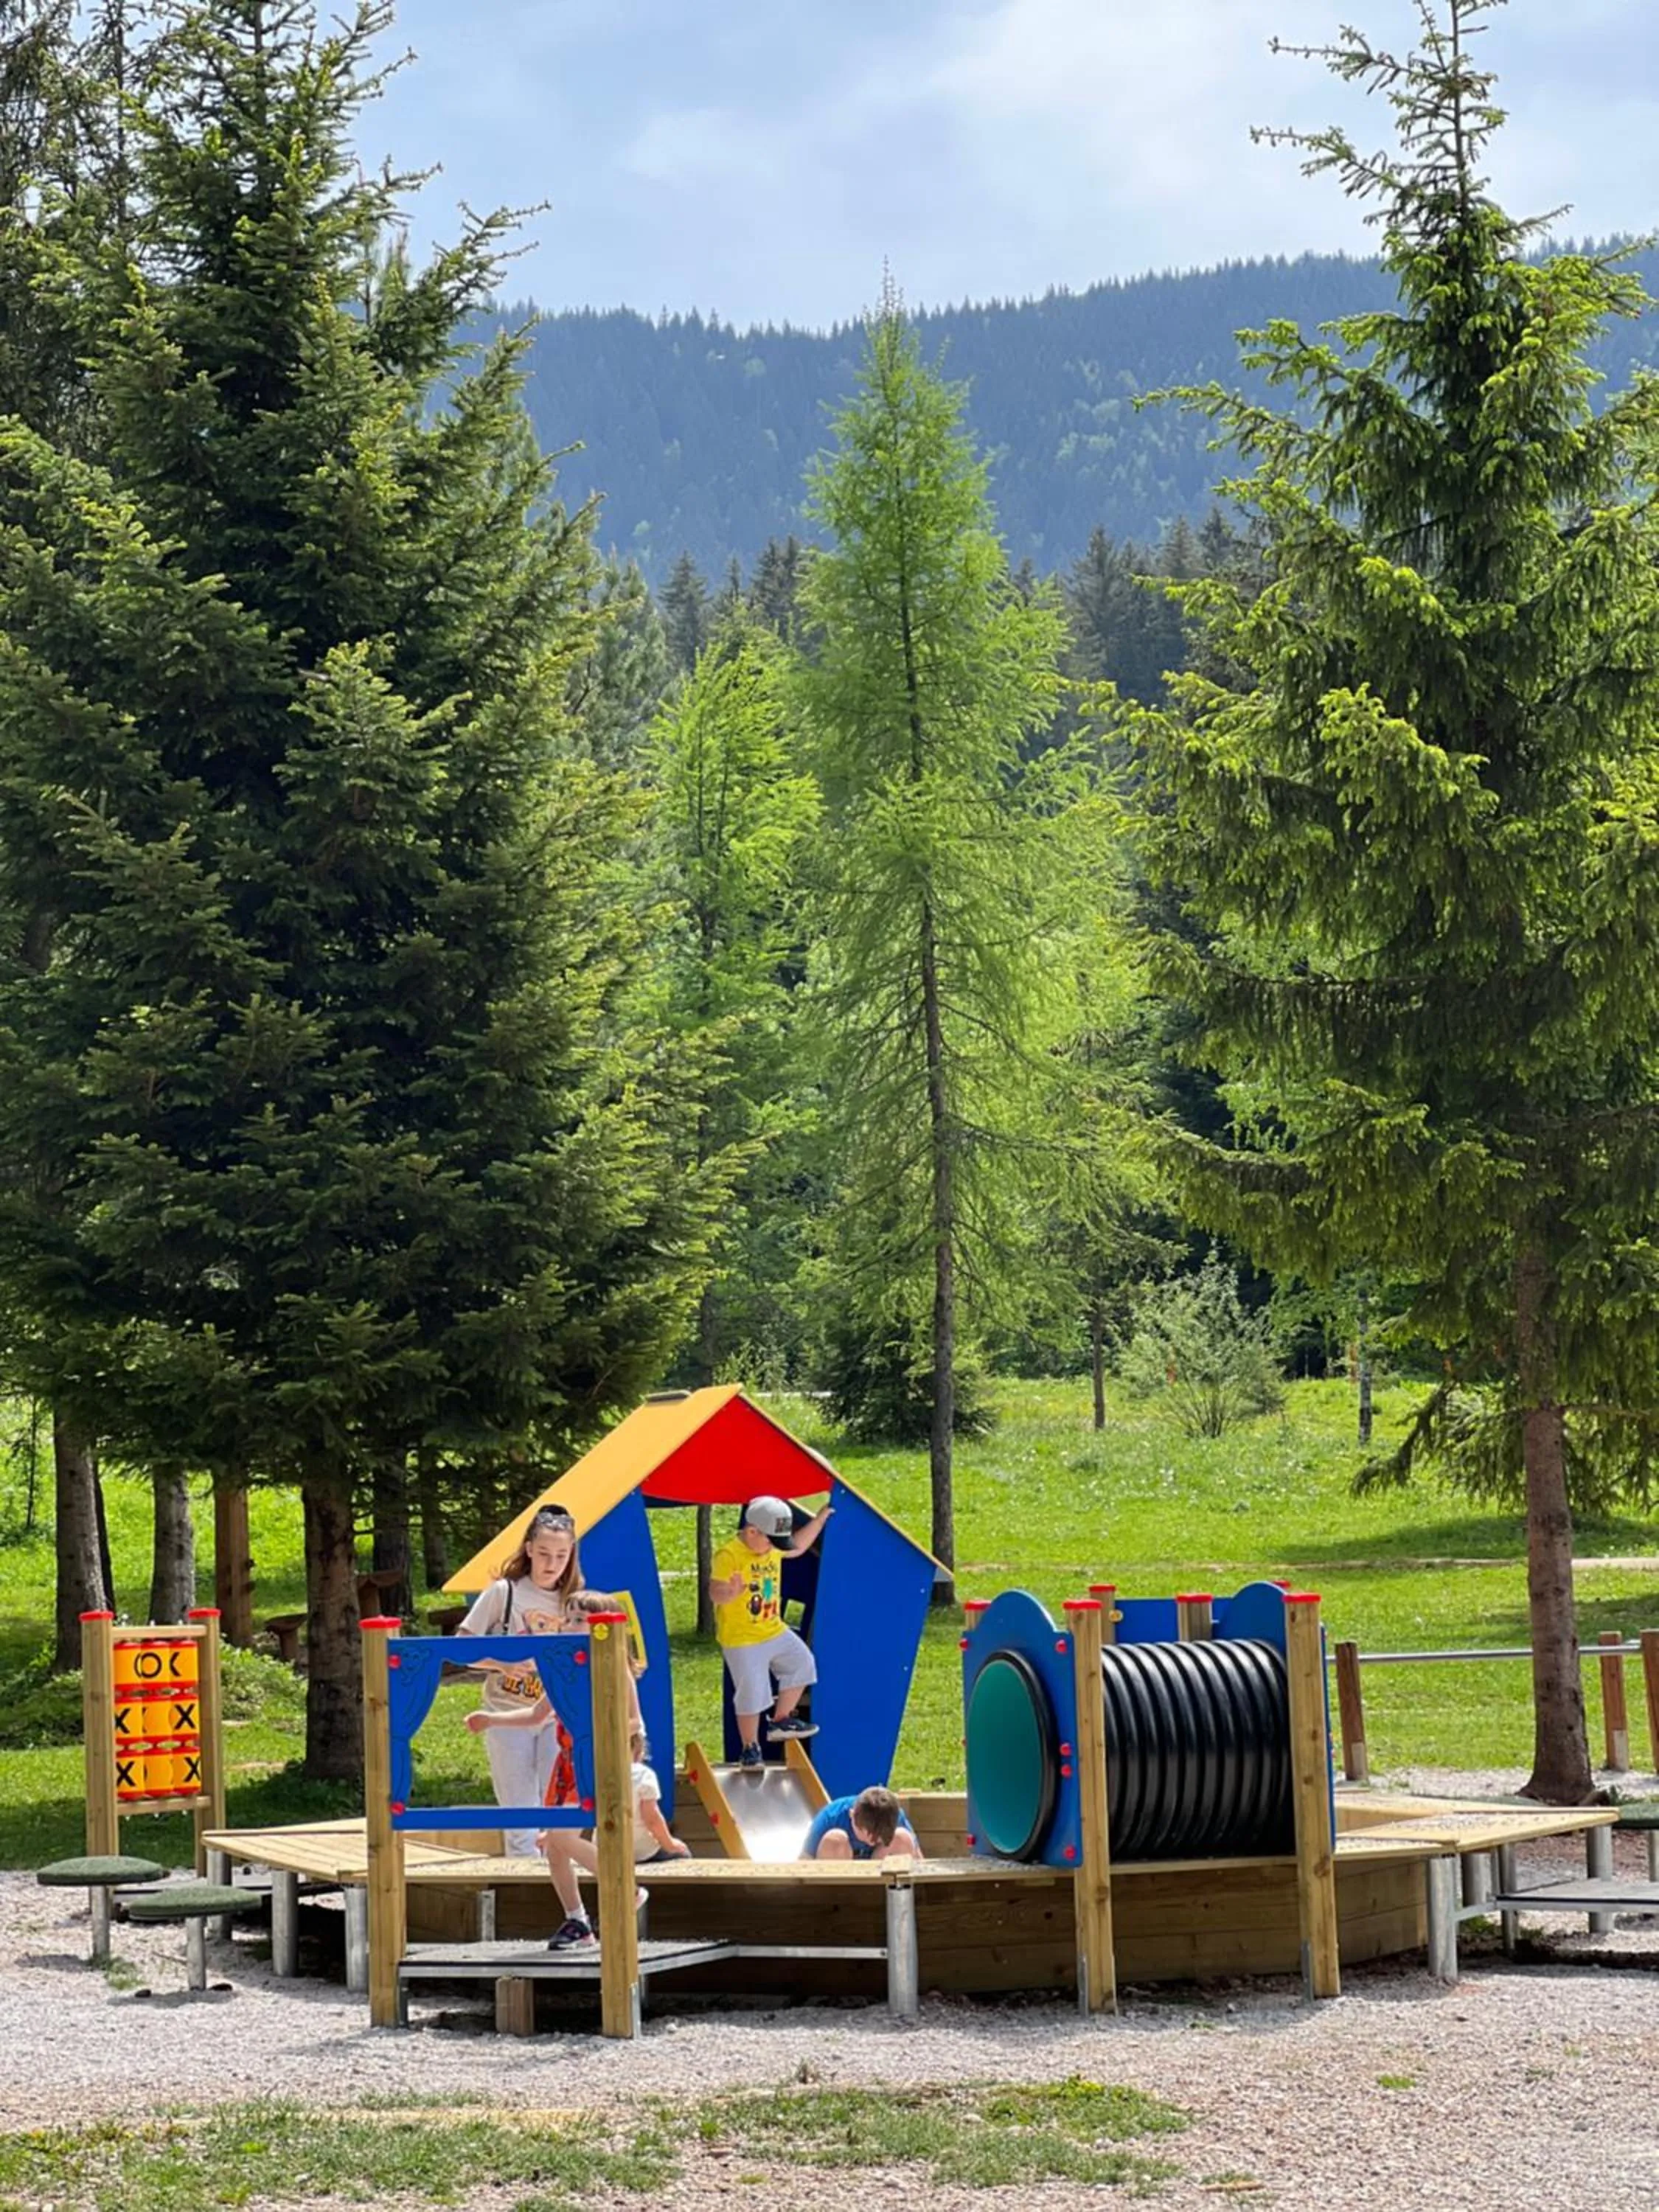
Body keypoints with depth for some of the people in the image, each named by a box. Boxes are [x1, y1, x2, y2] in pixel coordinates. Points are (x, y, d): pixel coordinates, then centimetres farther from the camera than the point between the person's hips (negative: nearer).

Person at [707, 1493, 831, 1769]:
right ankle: (750, 1748, 11)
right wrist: (731, 1593, -51)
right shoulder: (729, 1555, -21)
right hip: (742, 1640, -8)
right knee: (751, 1694, -5)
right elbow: (715, 1591, -29)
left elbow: (797, 1547, 25)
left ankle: (781, 1721, 26)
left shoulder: (773, 1549, 5)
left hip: (775, 1631, 8)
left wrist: (820, 1518, 22)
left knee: (802, 1662, 14)